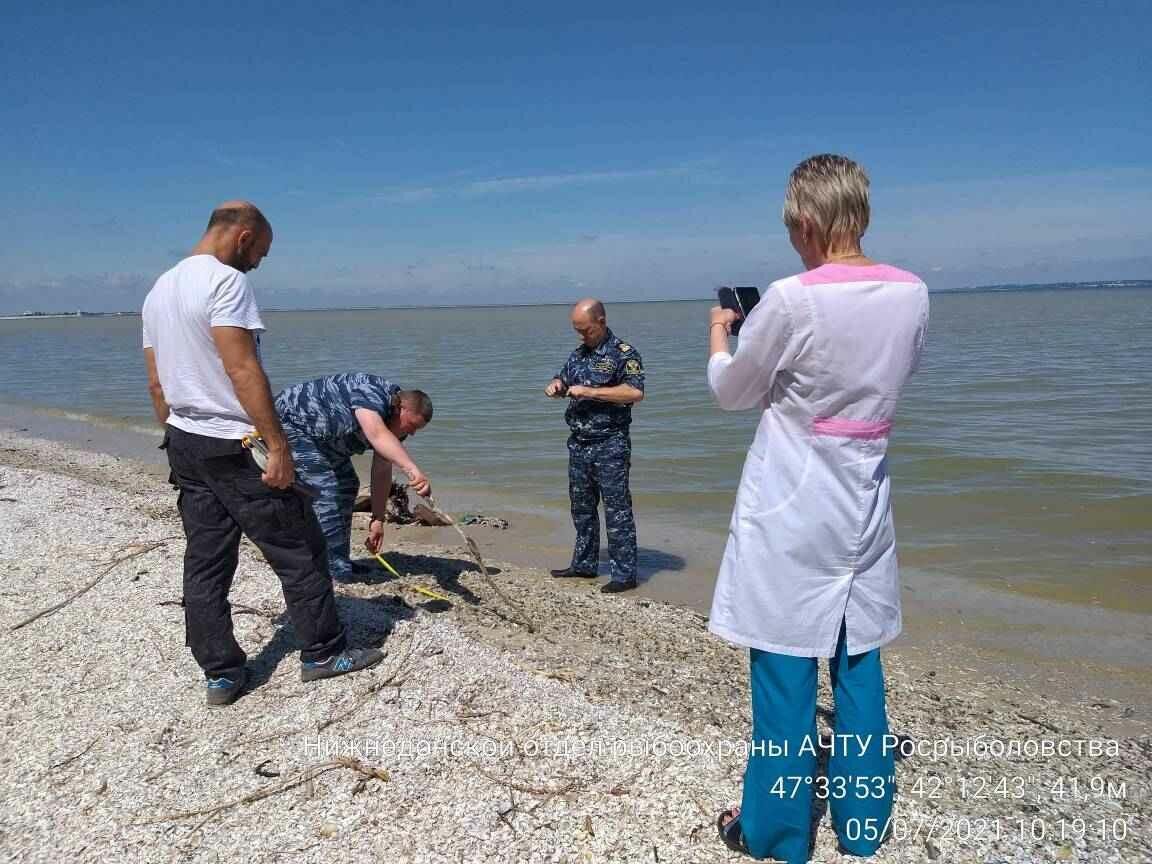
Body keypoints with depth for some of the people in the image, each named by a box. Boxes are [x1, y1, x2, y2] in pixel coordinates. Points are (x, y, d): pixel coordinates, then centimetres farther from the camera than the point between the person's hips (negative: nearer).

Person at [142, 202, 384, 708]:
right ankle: (323, 653, 13)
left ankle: (220, 674, 17)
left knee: (204, 562, 10)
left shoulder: (160, 289, 14)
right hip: (233, 445, -9)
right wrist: (278, 443, -22)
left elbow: (157, 382, 16)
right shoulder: (226, 280, -14)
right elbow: (242, 369, -22)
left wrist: (178, 442, 21)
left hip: (184, 443, 9)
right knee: (298, 549, 3)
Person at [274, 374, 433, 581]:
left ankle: (339, 562, 17)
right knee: (324, 490, -18)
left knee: (347, 485, 9)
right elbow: (377, 435, -51)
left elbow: (382, 473, 0)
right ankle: (335, 571, -14)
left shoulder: (392, 424, -3)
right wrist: (412, 470, -64)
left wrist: (378, 519, -2)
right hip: (291, 422, -10)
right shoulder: (371, 393, -31)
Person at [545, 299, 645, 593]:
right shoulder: (578, 354, 13)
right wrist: (555, 386, 2)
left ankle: (625, 574, 2)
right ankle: (584, 564, 27)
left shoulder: (623, 353, -9)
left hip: (610, 445, -8)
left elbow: (635, 392, -23)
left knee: (617, 510, -4)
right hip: (578, 444, 8)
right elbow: (562, 381, 27)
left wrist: (589, 392, -22)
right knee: (582, 508, 15)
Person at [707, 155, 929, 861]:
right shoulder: (912, 293, -1)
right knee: (859, 665, 16)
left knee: (785, 670, 6)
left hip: (790, 511, -5)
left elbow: (731, 392, -3)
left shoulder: (790, 300, -18)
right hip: (864, 509, 6)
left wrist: (719, 334, 15)